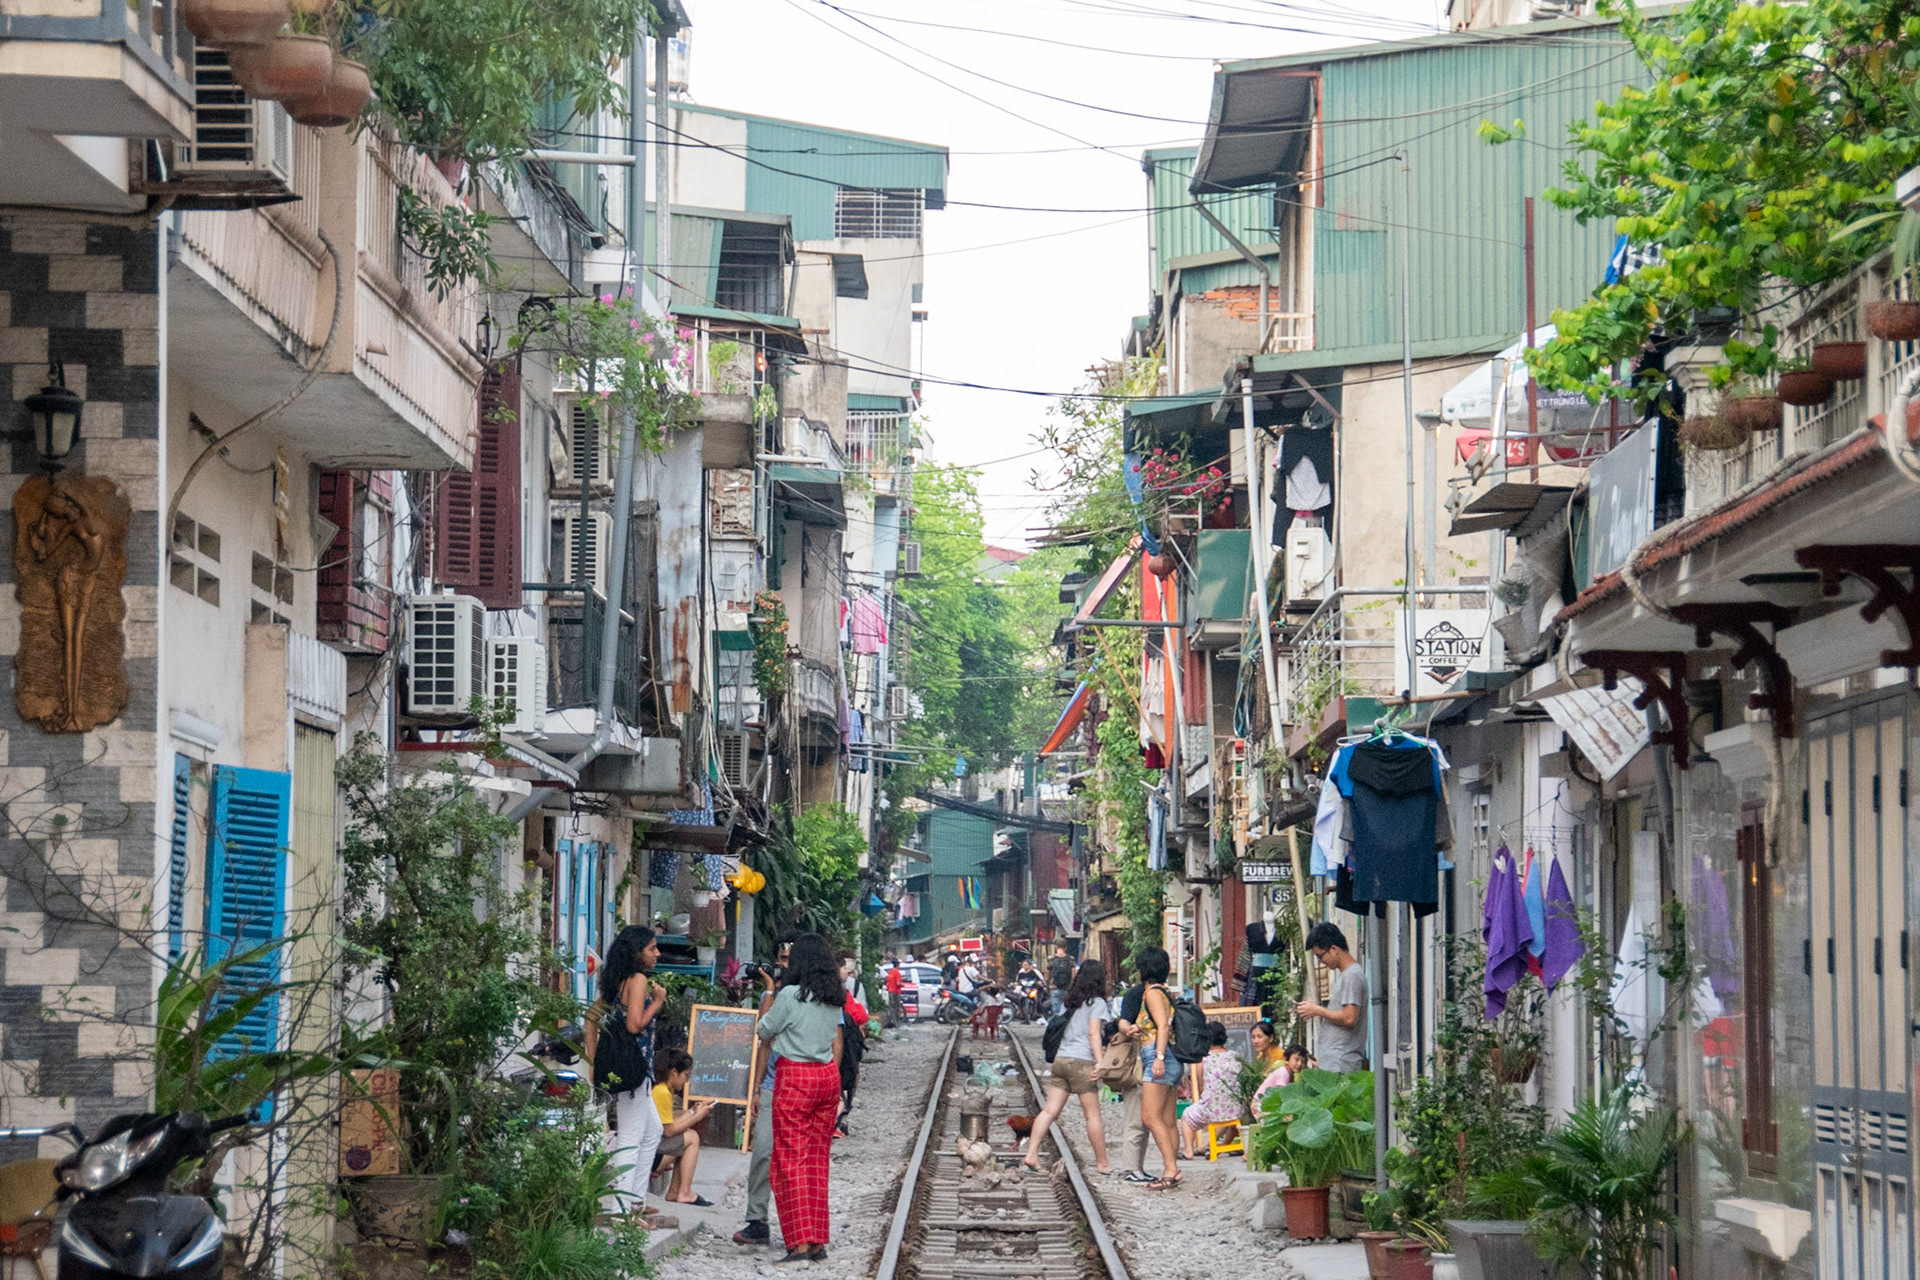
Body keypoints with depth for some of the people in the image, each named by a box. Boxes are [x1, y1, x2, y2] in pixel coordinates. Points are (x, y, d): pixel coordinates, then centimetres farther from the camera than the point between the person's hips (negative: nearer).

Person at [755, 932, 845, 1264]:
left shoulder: (790, 995, -12)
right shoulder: (835, 999, 6)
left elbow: (764, 1032, 0)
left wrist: (769, 992, 7)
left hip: (794, 1075, -6)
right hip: (828, 1076, 6)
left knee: (791, 1160, -3)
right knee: (817, 1159, 11)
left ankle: (801, 1242, -10)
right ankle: (818, 1242, 11)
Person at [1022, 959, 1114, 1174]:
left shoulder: (1072, 1002, 18)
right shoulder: (1097, 1003, -1)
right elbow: (1094, 1033, -10)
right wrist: (1100, 1063, -14)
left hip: (1061, 1059, 7)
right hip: (1081, 1062, -7)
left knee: (1050, 1110, 3)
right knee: (1093, 1115, 1)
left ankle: (1031, 1154, -6)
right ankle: (1102, 1163, 7)